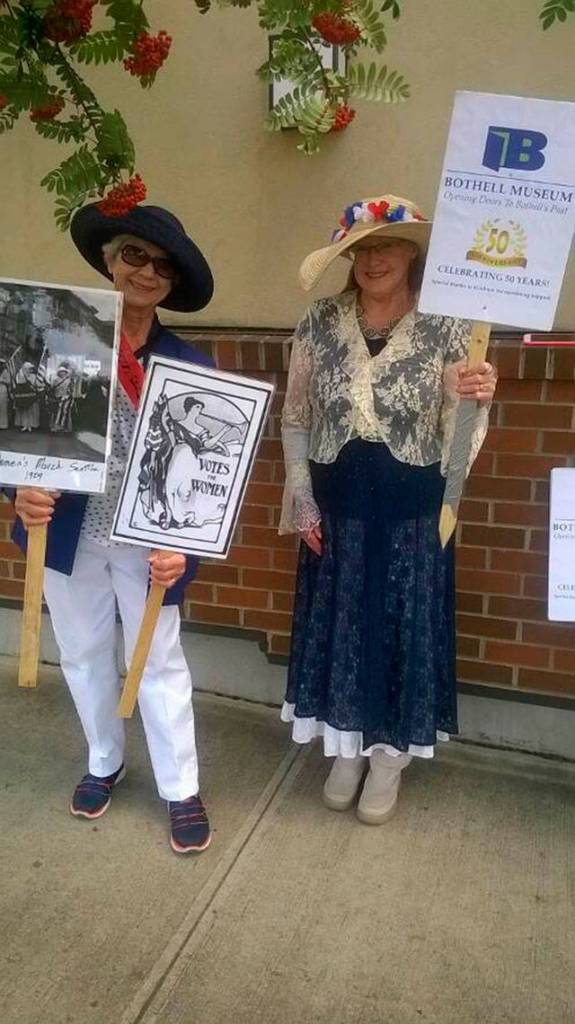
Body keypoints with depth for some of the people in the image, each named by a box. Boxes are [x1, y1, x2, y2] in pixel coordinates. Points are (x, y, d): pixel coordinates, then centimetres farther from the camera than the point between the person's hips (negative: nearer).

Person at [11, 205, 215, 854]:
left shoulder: (189, 367, -8)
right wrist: (24, 492, -21)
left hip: (147, 540, -2)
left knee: (159, 663, 9)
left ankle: (181, 792, 29)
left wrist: (181, 545, -20)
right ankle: (104, 763, 44)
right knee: (82, 654, 18)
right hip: (69, 531, 2)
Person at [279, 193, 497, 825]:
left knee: (404, 626, 9)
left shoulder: (445, 329, -6)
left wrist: (478, 401, -29)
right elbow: (294, 419, 5)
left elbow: (456, 433, -6)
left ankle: (389, 758, 32)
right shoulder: (320, 325, 0)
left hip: (411, 511, -1)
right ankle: (345, 750, 35)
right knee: (337, 625, 12)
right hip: (336, 505, 2)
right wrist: (302, 500, -1)